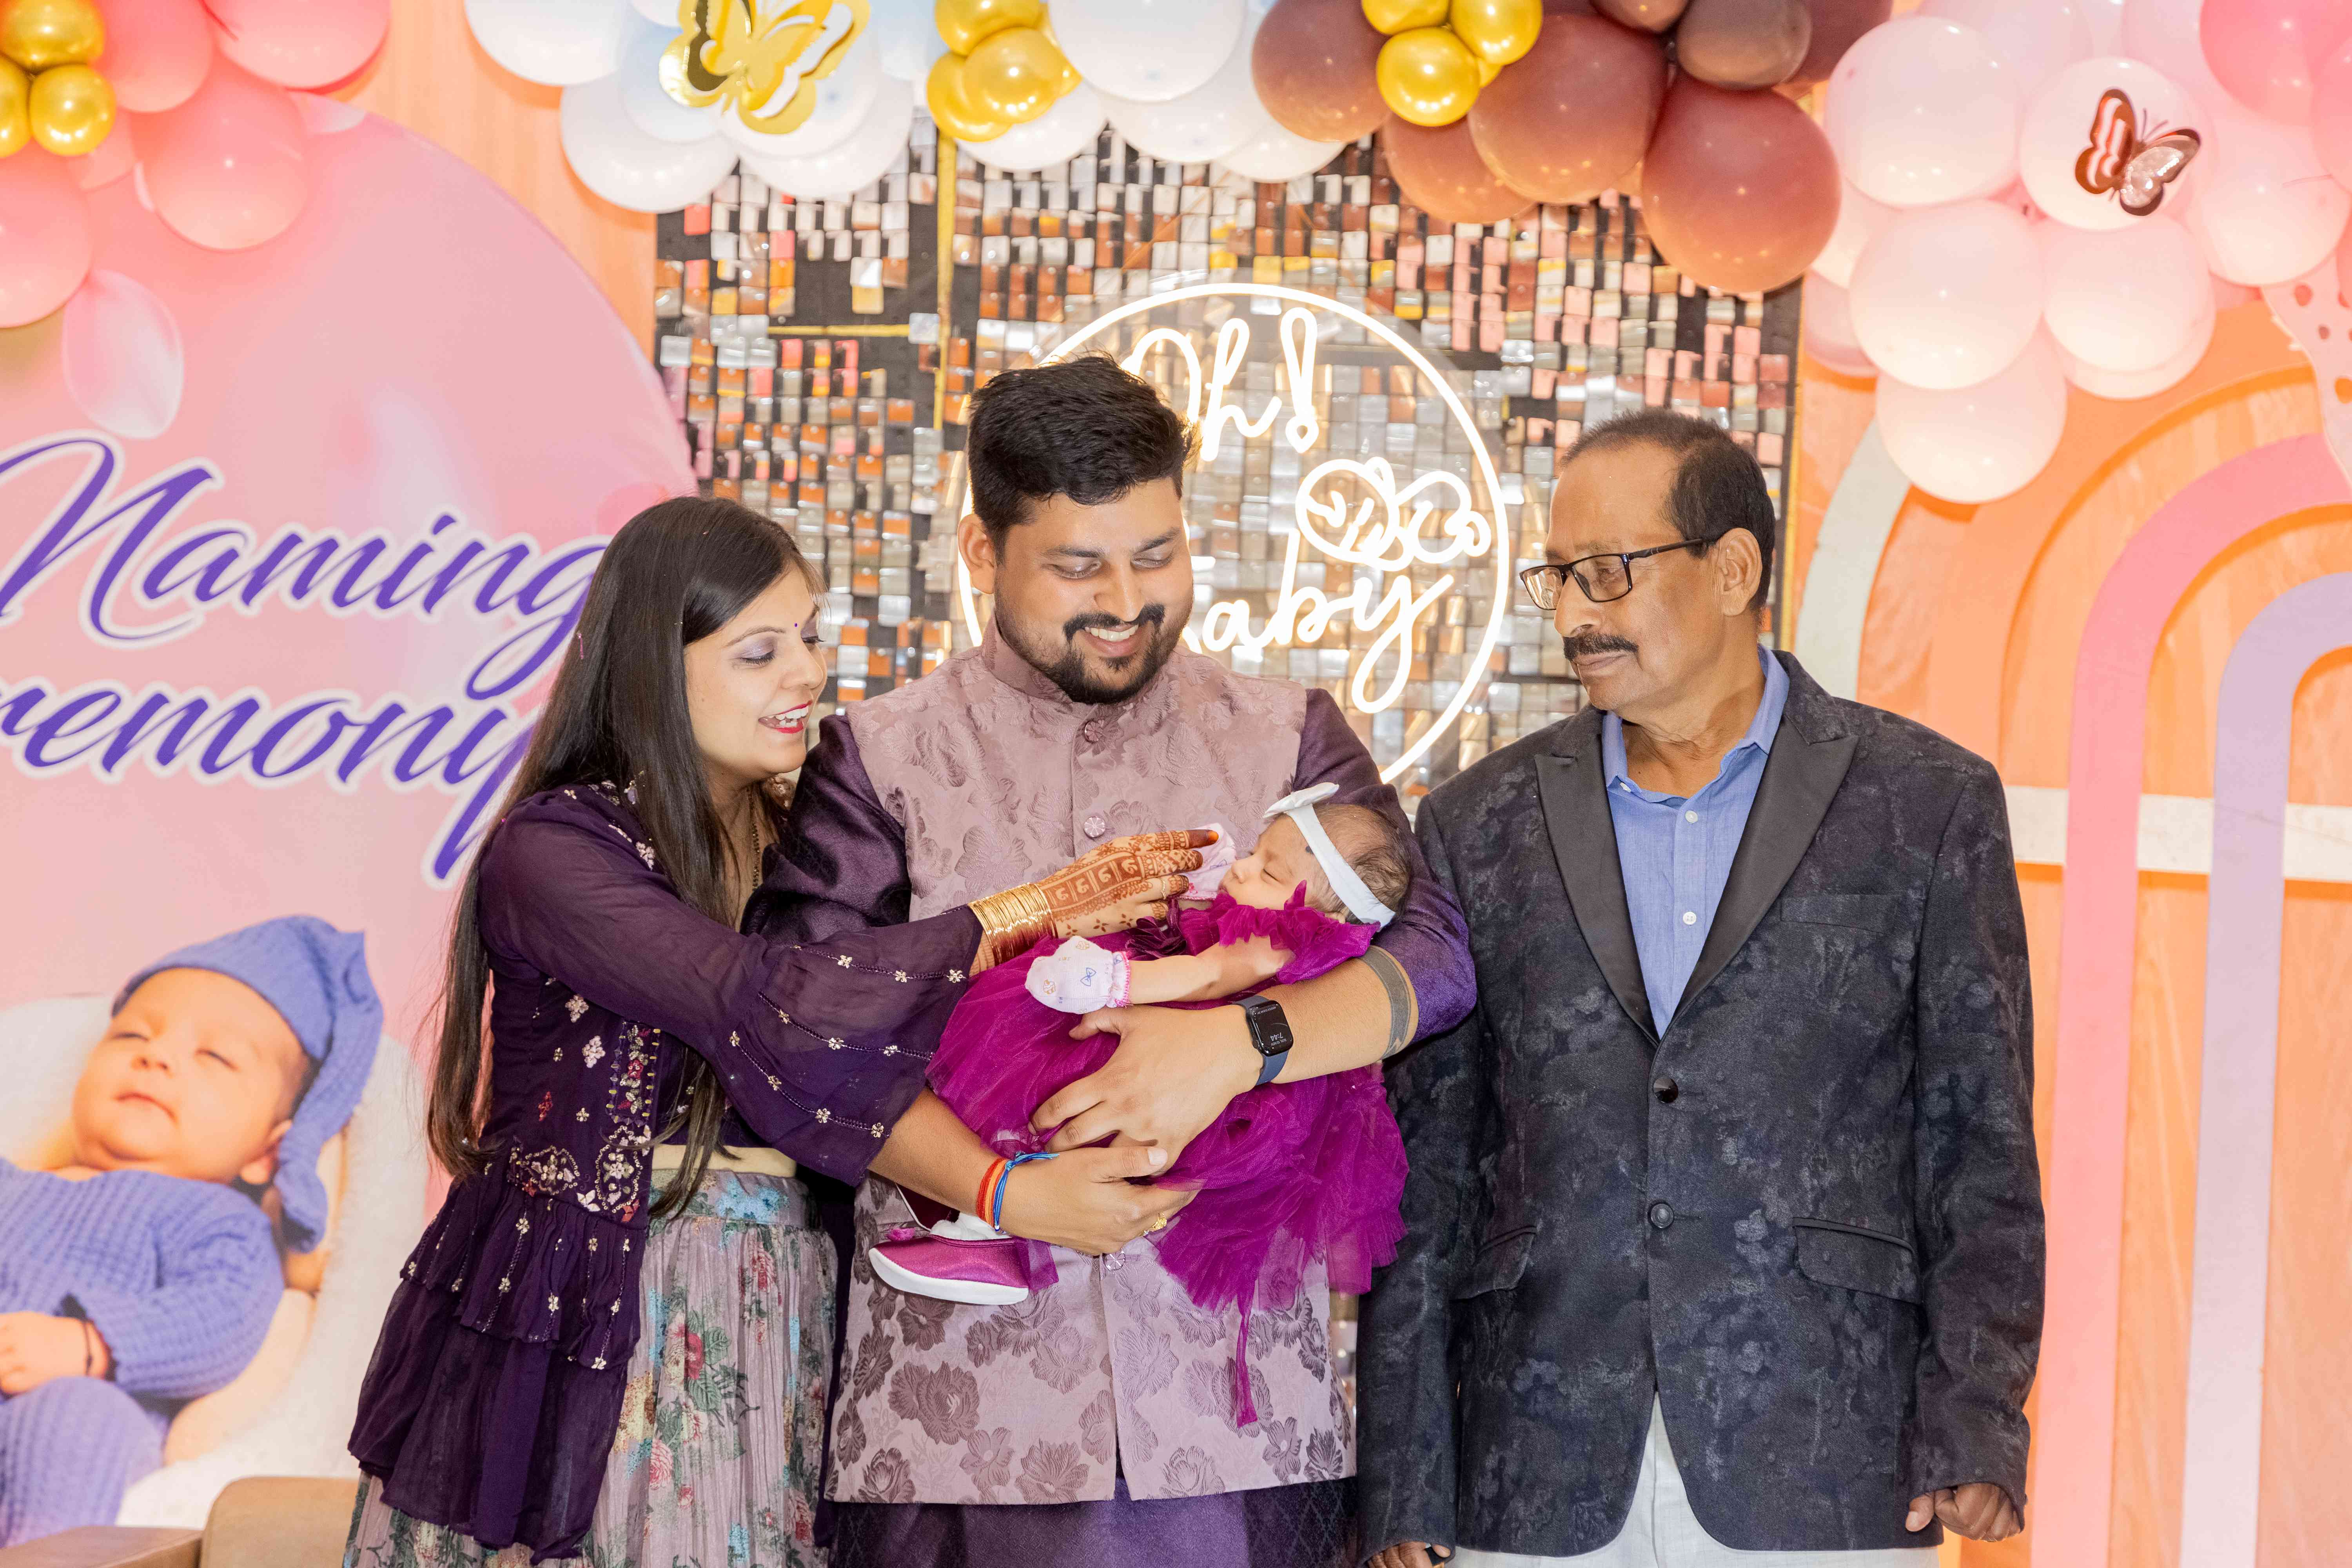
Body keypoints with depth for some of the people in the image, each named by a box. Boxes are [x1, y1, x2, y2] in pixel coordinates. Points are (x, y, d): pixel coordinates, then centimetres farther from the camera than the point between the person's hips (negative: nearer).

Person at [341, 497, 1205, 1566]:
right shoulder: (551, 851, -13)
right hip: (571, 1331, -5)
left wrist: (1010, 1192, -26)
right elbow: (775, 1012, -26)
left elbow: (847, 1073, -7)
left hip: (762, 1338, 5)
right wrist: (1026, 915, -18)